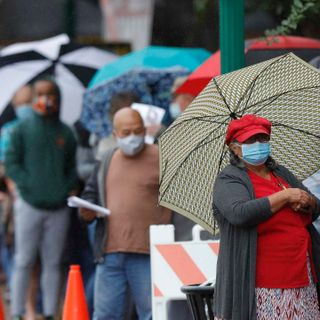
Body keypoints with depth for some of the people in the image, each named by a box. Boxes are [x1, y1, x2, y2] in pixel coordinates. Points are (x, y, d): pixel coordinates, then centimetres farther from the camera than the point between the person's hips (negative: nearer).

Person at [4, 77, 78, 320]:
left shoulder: (66, 133, 9)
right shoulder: (23, 129, 2)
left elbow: (73, 169, 14)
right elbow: (11, 163, 0)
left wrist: (65, 188, -3)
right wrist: (30, 185, -12)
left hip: (58, 208, 3)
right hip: (29, 206, -3)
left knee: (53, 263, 7)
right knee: (24, 262, -1)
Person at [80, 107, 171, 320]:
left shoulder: (162, 159, 2)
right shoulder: (107, 161, 16)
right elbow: (91, 193, 24)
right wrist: (87, 210, 2)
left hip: (147, 254, -4)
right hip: (110, 253, 4)